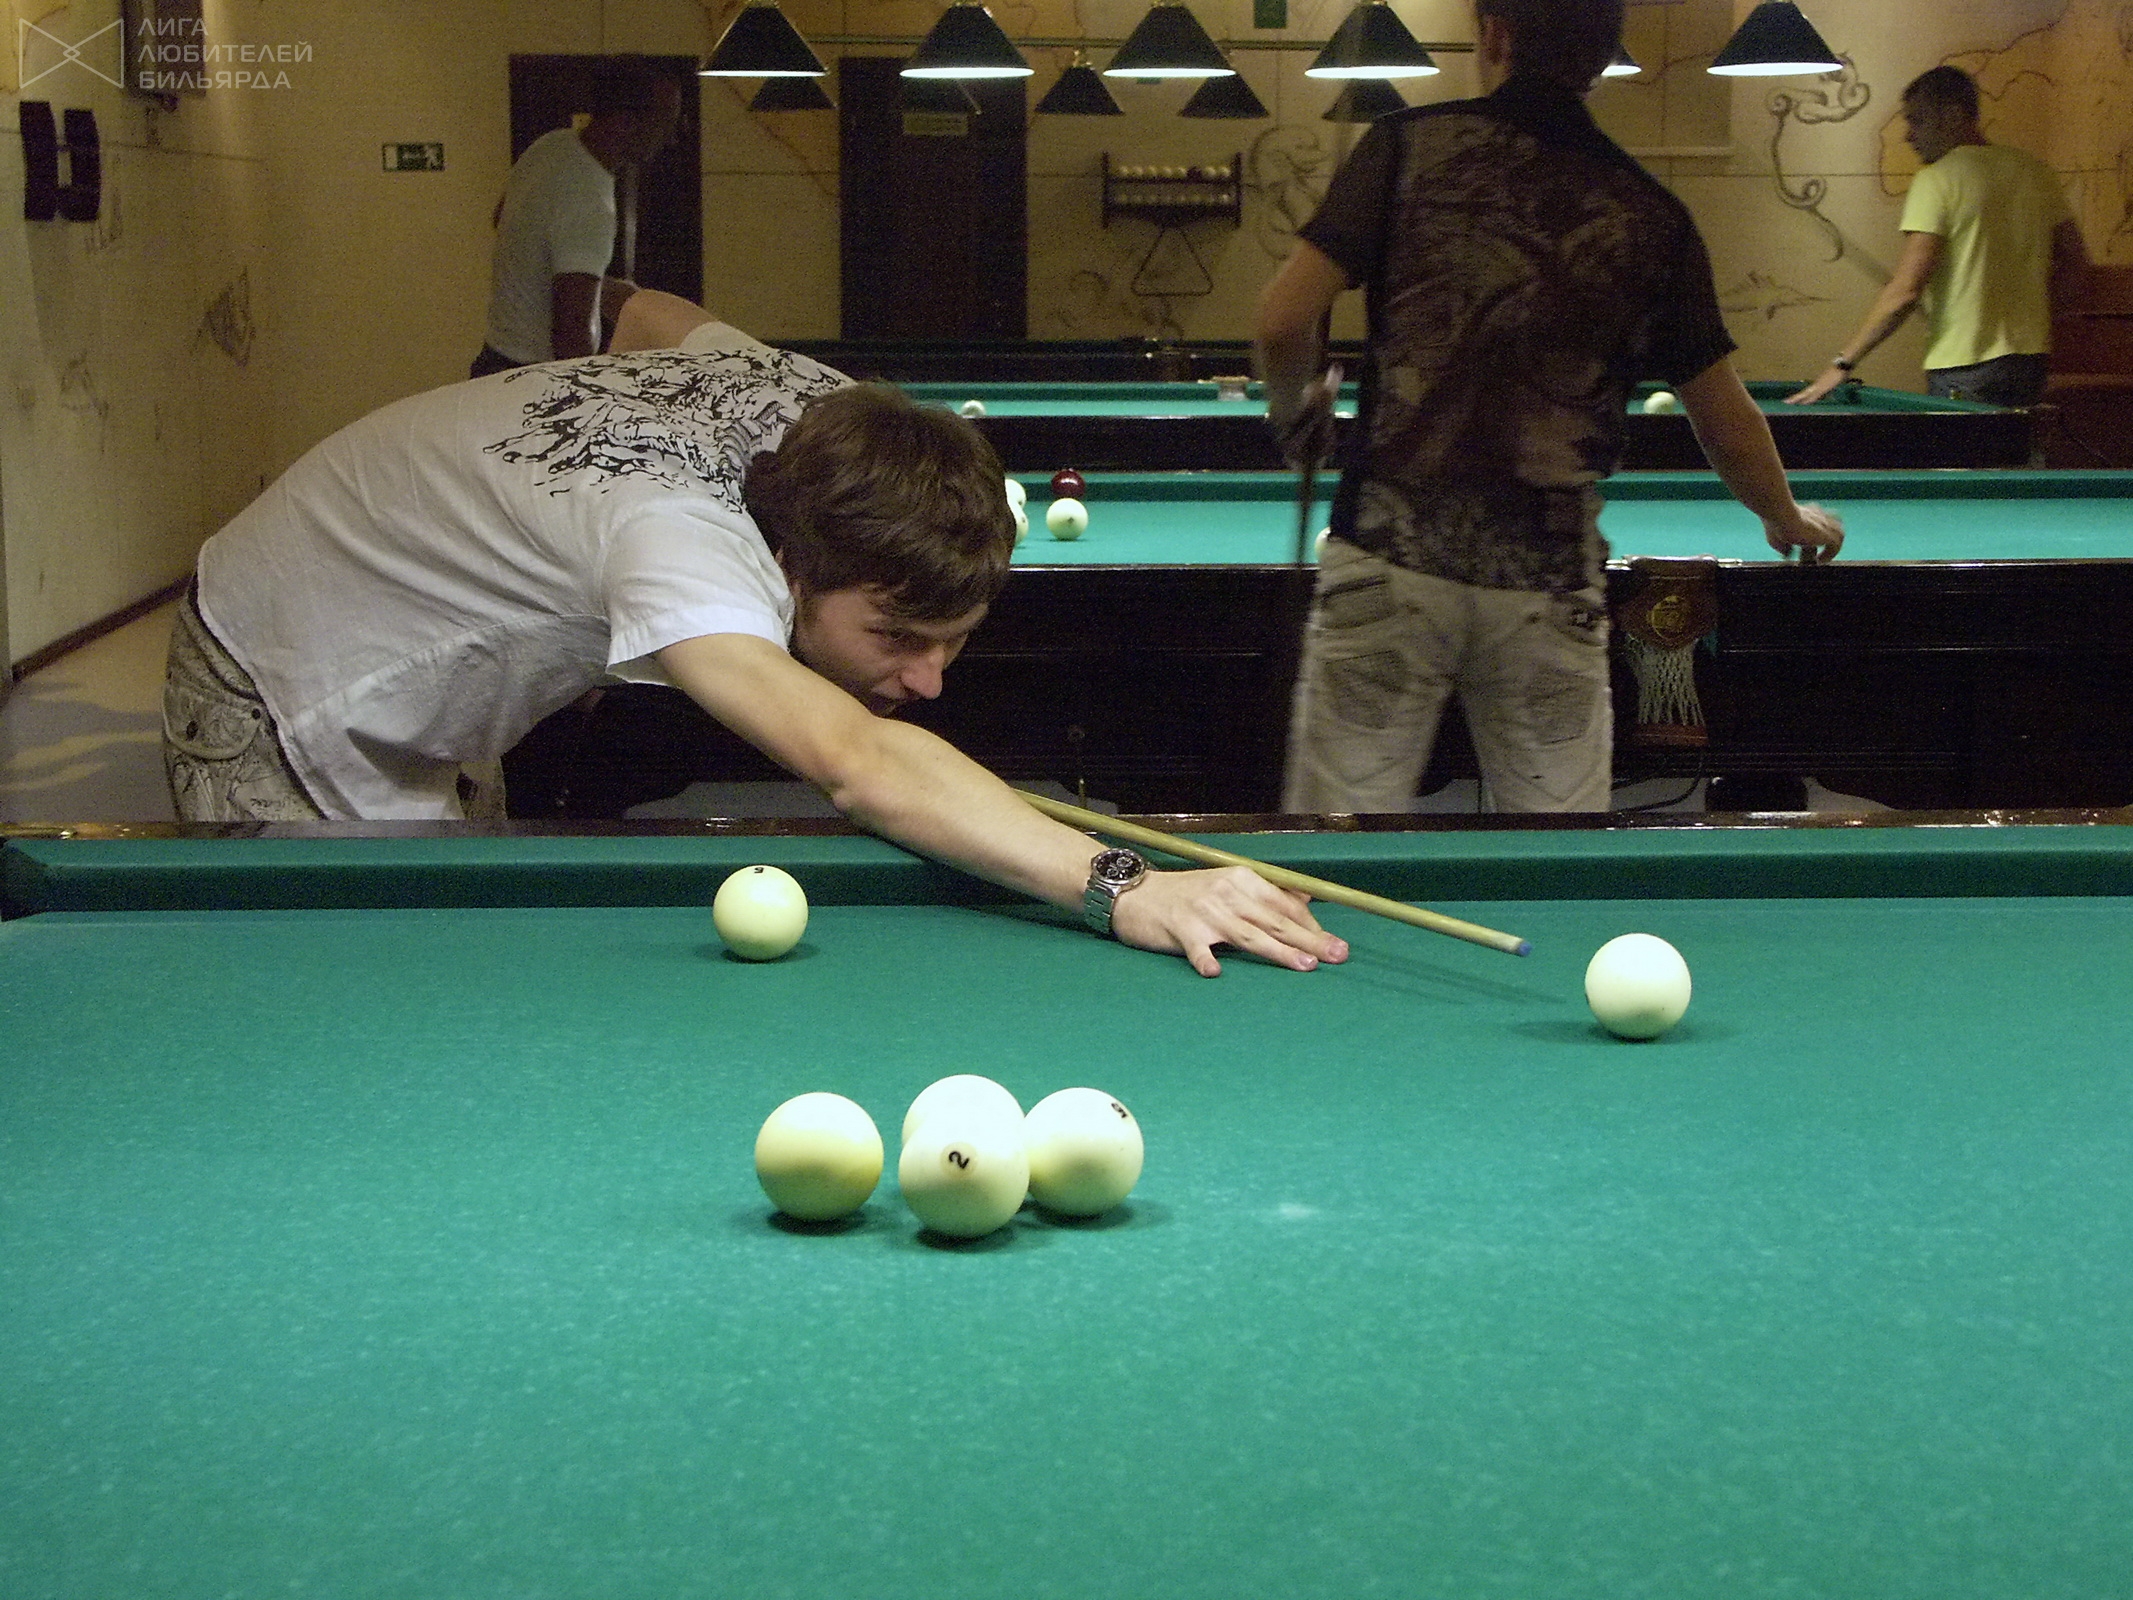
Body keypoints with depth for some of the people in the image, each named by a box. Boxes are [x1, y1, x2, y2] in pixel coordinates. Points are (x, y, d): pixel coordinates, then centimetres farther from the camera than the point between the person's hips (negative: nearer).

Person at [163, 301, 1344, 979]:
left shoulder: (815, 401, -17)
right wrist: (1119, 888, -74)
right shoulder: (675, 530, -44)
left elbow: (650, 315, 9)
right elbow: (855, 764, -63)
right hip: (283, 700, -8)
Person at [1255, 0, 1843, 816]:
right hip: (1548, 587, 2)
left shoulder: (1412, 144, -1)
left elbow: (1284, 320, -7)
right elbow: (1726, 419, 13)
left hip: (1390, 561, -1)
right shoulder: (1650, 218, 6)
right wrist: (1790, 521, 32)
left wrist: (1294, 409, 15)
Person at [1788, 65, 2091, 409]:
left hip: (1964, 370, -7)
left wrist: (1842, 363, -12)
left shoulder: (1937, 181, -10)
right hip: (2032, 362, 7)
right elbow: (2076, 263, 14)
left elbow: (1905, 290, -16)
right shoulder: (2036, 172, 11)